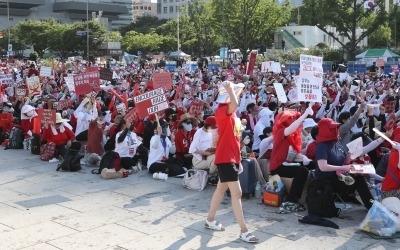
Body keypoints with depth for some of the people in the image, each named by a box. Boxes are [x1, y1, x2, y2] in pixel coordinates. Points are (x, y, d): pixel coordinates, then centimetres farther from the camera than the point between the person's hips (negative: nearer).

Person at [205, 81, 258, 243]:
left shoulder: (233, 115, 15)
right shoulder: (222, 111, -13)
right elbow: (234, 104, -36)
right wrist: (229, 88, -20)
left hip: (232, 158, 10)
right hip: (225, 159, -10)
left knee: (222, 188, 19)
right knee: (236, 192, -10)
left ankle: (210, 220, 34)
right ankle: (244, 231, -6)